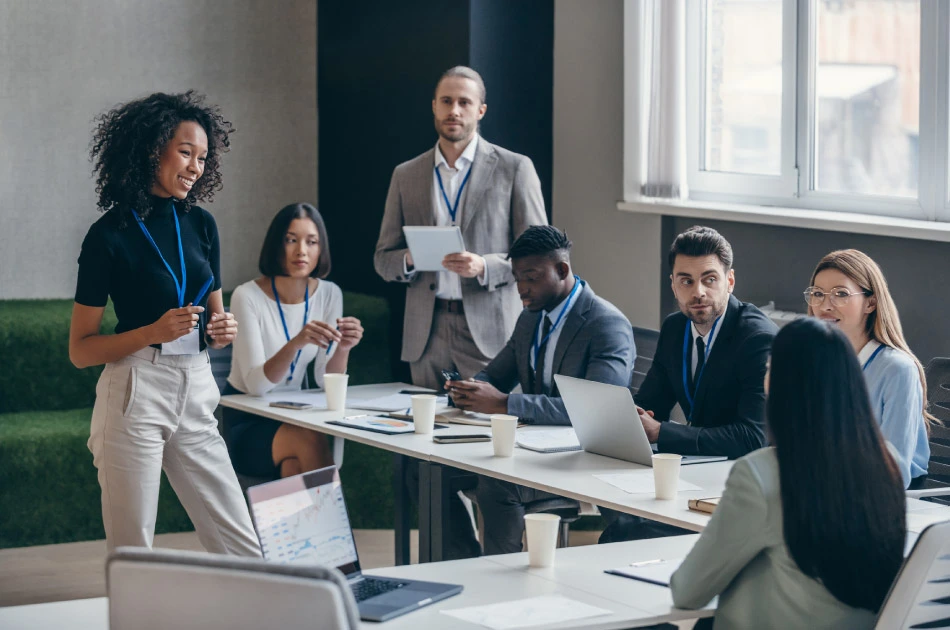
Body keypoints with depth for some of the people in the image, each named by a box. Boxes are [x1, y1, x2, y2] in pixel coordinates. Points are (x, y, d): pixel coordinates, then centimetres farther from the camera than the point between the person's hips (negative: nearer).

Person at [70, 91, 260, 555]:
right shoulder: (111, 234, -4)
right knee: (132, 557, -1)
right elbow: (80, 350, -4)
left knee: (244, 549, 2)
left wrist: (222, 330, 1)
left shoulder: (200, 225, 11)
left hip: (196, 393, 5)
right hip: (135, 393, -5)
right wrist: (154, 332, -17)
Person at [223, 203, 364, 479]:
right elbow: (256, 384, -24)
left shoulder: (328, 294, -1)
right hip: (245, 423, -3)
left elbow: (327, 381, -3)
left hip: (290, 418, 3)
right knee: (311, 440, -30)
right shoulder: (248, 296, -16)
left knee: (297, 467, -29)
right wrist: (296, 343, -40)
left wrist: (343, 347, -24)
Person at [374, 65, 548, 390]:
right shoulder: (406, 175, 12)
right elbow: (383, 259, 14)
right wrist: (410, 259, -9)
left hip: (489, 332, -3)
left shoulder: (514, 169, 3)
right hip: (426, 336, 3)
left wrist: (484, 266, -17)